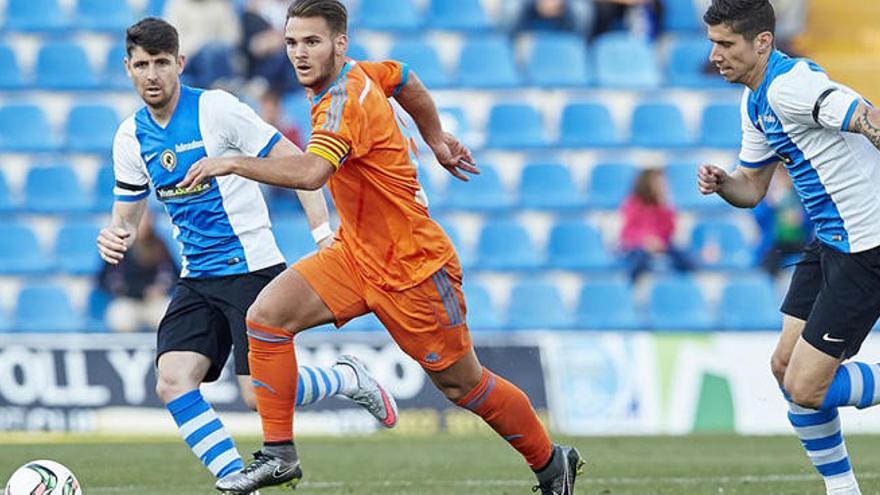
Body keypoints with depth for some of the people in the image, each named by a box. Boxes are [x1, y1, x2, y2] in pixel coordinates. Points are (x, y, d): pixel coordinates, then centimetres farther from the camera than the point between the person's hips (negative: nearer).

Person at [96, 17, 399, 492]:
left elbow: (294, 162, -8)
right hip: (197, 279, 6)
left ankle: (349, 378, 16)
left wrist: (324, 233, -14)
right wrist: (114, 237, -8)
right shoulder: (131, 136, 5)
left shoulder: (215, 109, -12)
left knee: (260, 394, -13)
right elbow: (127, 214, 16)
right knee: (172, 383, -14)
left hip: (251, 268, -6)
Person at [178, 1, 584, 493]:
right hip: (356, 254, 8)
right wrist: (436, 138, 33)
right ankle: (279, 454, -5)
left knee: (463, 385, 6)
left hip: (412, 267, -8)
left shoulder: (346, 100, -26)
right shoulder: (353, 74, 0)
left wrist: (234, 163, -43)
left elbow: (310, 172, -44)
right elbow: (405, 79, 22)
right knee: (267, 315, -11)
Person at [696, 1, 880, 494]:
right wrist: (721, 183, -1)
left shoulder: (790, 86, -21)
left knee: (806, 389, -10)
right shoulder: (756, 102, 12)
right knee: (786, 367, 12)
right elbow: (752, 189, 20)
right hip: (832, 244, 10)